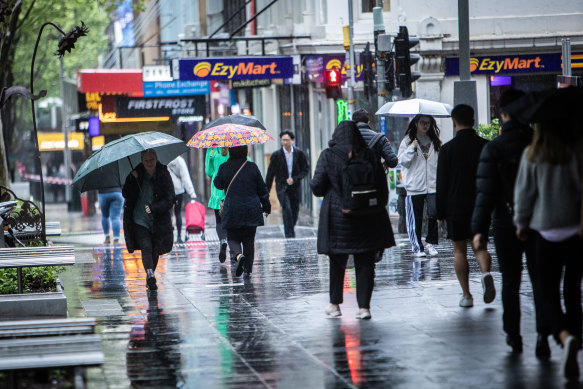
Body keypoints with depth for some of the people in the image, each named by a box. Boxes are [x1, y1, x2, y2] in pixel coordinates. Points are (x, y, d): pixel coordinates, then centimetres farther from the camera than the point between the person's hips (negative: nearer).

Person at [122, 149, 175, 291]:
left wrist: (154, 208, -18)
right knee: (146, 247, -17)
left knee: (155, 250, 6)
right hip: (140, 220, -1)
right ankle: (150, 275, -28)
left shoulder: (164, 175, 0)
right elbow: (126, 194, -2)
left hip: (159, 220, 1)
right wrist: (132, 179, -17)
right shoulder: (137, 174, 2)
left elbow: (170, 199, -4)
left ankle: (150, 279, 22)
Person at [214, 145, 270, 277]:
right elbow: (262, 189, 4)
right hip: (251, 210, 1)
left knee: (233, 238, 10)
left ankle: (238, 255, -21)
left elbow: (218, 184, 12)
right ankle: (248, 269, 12)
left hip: (232, 210, -1)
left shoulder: (224, 168, -6)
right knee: (249, 240, 12)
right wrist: (266, 207, 16)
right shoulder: (252, 167, -3)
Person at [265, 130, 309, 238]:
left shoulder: (299, 154, 1)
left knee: (295, 211, 5)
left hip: (295, 188, 2)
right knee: (286, 209, -19)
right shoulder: (276, 155, -2)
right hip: (282, 188, -2)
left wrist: (294, 179, -11)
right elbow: (270, 174, 3)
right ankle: (289, 234, -20)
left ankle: (290, 231, 26)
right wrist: (266, 191, 2)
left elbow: (305, 170, 5)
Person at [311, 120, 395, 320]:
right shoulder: (370, 156, 0)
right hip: (367, 219, 1)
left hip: (337, 217, -1)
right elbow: (383, 187, 3)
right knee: (365, 263, 5)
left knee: (337, 262, 12)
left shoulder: (328, 156, -6)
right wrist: (378, 209, 16)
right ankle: (364, 306, 2)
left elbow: (317, 187, -6)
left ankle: (335, 304, 19)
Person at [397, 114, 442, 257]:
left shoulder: (435, 142, 15)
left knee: (434, 213, -13)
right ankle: (417, 247, 10)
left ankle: (430, 242, 4)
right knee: (415, 218, 0)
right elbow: (402, 160, -3)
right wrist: (412, 148, -14)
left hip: (432, 185, 2)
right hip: (414, 186, -2)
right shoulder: (408, 141, 5)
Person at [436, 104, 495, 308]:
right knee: (480, 247, 12)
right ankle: (486, 273, -18)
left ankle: (466, 295, 3)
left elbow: (442, 184, -5)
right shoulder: (486, 146, 0)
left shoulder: (448, 149, -8)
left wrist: (440, 213, 1)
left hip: (456, 206, -2)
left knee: (459, 251, 7)